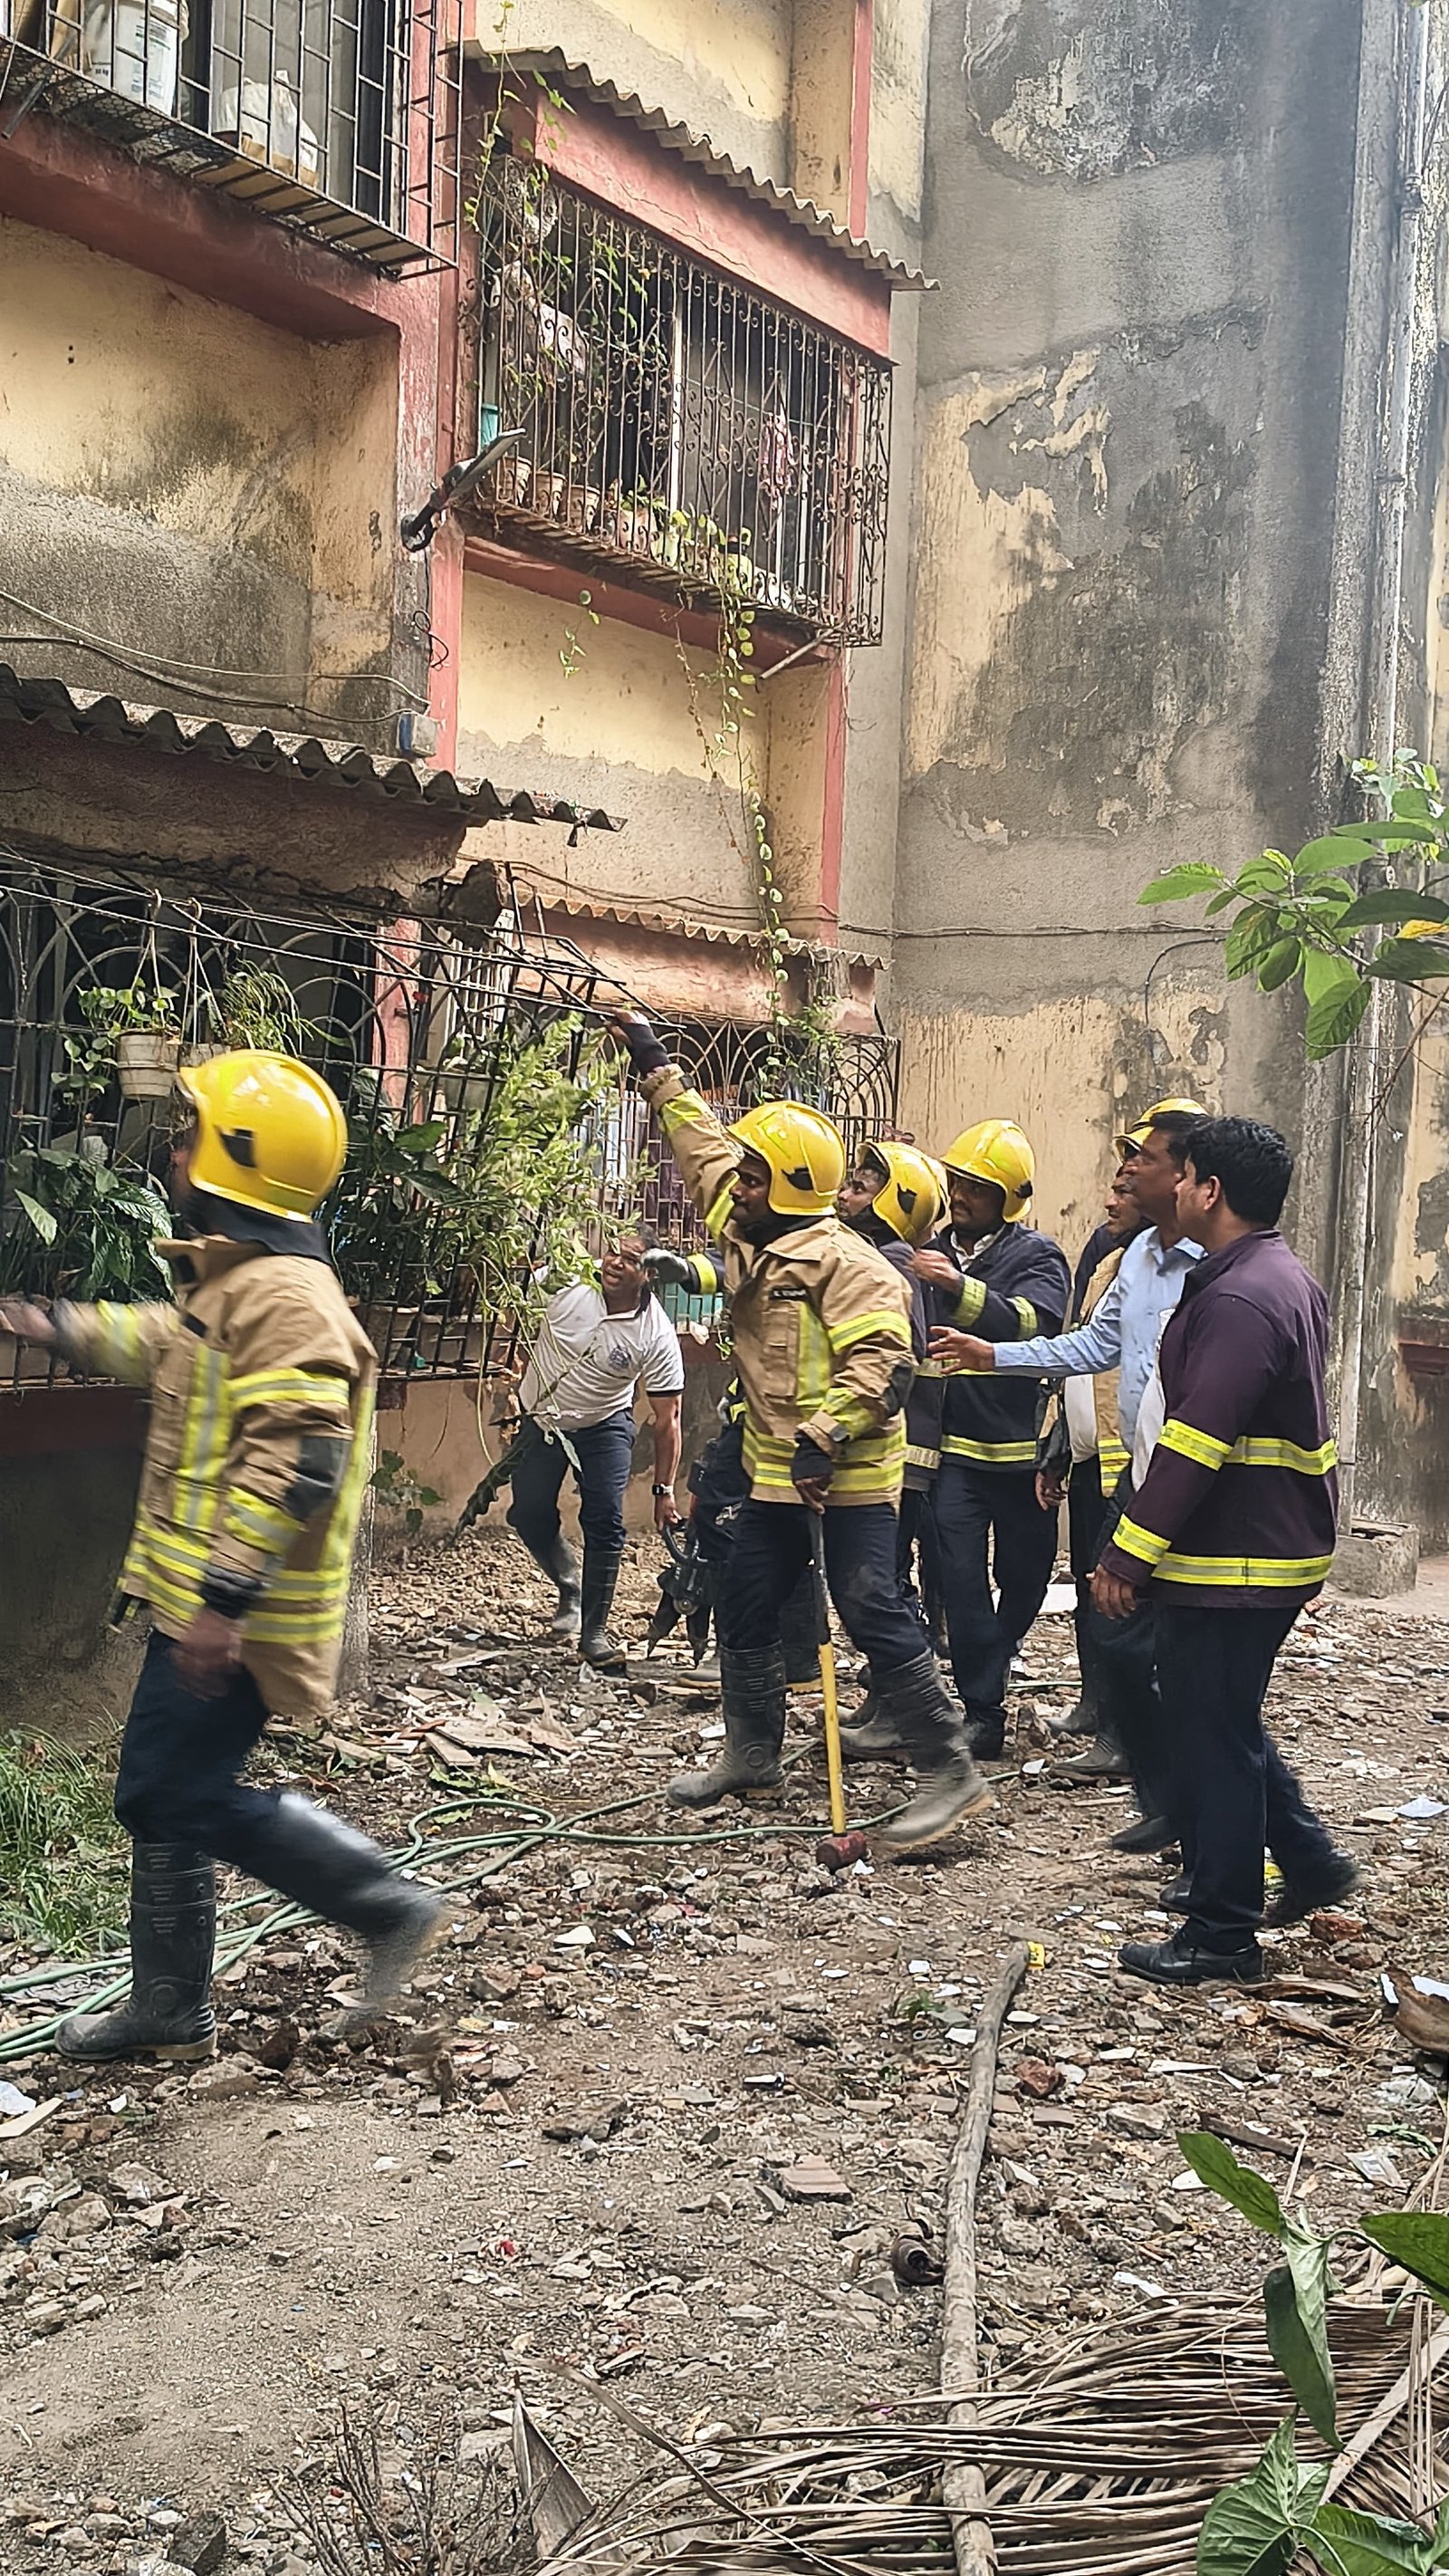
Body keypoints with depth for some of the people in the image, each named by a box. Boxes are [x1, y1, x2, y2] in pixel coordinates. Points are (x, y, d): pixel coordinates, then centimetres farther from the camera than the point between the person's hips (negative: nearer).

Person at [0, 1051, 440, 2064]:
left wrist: (223, 1597, -31)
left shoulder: (284, 1294, -20)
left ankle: (388, 1904, 5)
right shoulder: (236, 1281, 13)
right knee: (166, 1796, 16)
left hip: (230, 1615, -10)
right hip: (197, 1599, 10)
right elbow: (177, 1348, 36)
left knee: (184, 1797, -4)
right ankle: (170, 2009, 30)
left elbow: (297, 1459, -29)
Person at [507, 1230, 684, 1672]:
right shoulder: (569, 1287, -20)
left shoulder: (658, 1336, -22)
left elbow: (667, 1419, -16)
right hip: (541, 1418, 2)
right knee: (529, 1515, 0)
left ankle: (594, 1631, 0)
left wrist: (664, 1490, -16)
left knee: (605, 1524, -12)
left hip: (604, 1425, -2)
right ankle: (569, 1589, 27)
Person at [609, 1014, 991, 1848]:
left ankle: (951, 1772, -2)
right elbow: (705, 1146, 21)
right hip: (775, 1474, 9)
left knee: (876, 1617, -9)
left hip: (849, 1476, -9)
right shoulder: (747, 1237, 9)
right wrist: (656, 1068, 26)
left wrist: (825, 1437, -30)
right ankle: (754, 1756, 33)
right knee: (746, 1615, 16)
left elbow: (884, 1362, -25)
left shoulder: (844, 1261, -17)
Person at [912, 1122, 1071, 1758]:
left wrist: (960, 1289, -41)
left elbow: (1032, 1320, -26)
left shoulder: (1037, 1256, -5)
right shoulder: (934, 1252, 10)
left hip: (1019, 1448, -2)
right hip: (954, 1445, 2)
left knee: (1023, 1577, 11)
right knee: (961, 1577, -7)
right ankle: (983, 1710, -1)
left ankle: (989, 1672, 38)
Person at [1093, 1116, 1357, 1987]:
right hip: (1279, 1547, 10)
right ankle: (1310, 1859, 32)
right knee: (1224, 1719, 23)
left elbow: (1194, 1444, -26)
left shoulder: (1238, 1300, -22)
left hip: (1231, 1563, -10)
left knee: (1215, 1737, 0)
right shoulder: (1289, 1280, 12)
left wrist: (1127, 1555, -23)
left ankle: (1222, 1940, 10)